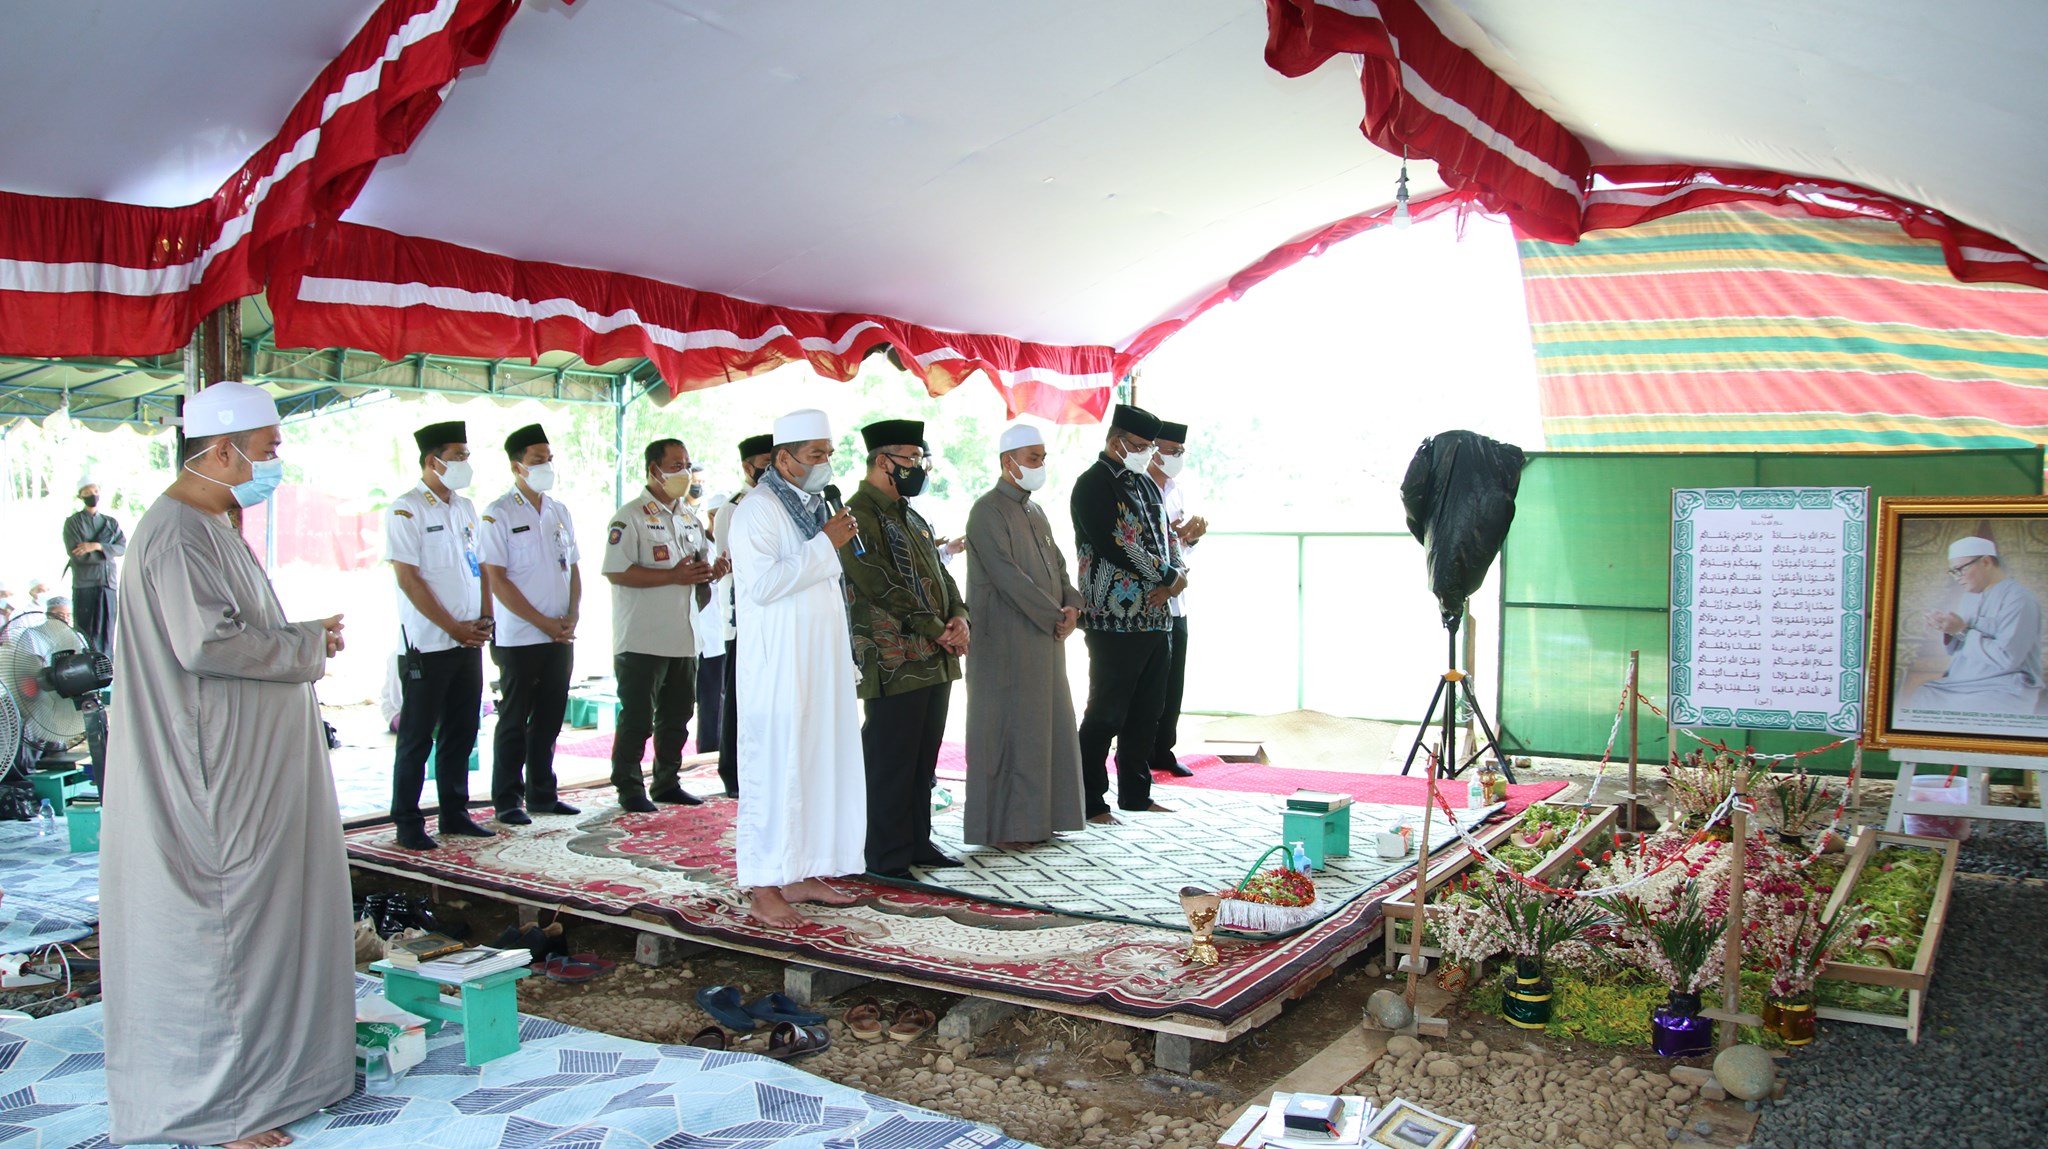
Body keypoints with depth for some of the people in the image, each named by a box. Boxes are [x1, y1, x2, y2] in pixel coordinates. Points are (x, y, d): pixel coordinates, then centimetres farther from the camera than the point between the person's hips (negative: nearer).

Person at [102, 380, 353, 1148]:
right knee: (218, 925, -1)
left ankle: (270, 1066, 28)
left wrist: (302, 635, 7)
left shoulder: (212, 525, 15)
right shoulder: (177, 532, -17)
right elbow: (206, 641, -26)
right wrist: (309, 646, -14)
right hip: (215, 777, -10)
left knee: (260, 913, 16)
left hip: (249, 769, 10)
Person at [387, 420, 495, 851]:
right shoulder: (406, 510, -8)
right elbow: (409, 579, -13)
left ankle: (455, 813, 22)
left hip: (469, 641, 7)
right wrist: (454, 627, -13)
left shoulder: (466, 509, 14)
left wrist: (484, 618, 2)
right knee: (417, 738, 0)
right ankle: (407, 823, 9)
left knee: (461, 734, 12)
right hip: (427, 645, -7)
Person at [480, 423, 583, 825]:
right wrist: (544, 623, -12)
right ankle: (507, 800, 11)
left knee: (549, 720, 11)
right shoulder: (499, 514, -6)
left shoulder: (559, 511, 12)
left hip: (561, 637, 5)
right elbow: (497, 580, -10)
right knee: (514, 721, 2)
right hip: (519, 638, -5)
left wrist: (572, 617, -1)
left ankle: (542, 793, 21)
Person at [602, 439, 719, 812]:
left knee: (677, 717, 14)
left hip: (683, 638, 8)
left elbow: (701, 562, 26)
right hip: (642, 641, -7)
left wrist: (707, 571, 1)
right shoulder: (630, 517, -10)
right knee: (637, 718, 0)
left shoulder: (690, 517, 15)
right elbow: (617, 572, -18)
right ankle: (629, 788, 11)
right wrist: (674, 576, -21)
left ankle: (667, 782, 26)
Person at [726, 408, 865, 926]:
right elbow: (763, 583, -23)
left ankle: (804, 873, 17)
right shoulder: (758, 509, -10)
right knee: (776, 770, -6)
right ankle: (762, 887, 1)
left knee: (822, 763, 9)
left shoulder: (813, 505, 15)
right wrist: (826, 544, -18)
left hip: (822, 663, 8)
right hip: (778, 666, -8)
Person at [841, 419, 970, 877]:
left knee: (923, 760, 14)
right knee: (890, 764, -2)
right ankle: (887, 856, 6)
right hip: (894, 663, -9)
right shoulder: (858, 516, -11)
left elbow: (940, 574, 20)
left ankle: (918, 841, 24)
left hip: (936, 660, 9)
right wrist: (938, 631, -15)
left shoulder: (911, 517, 19)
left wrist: (959, 617, 0)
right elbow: (881, 587, -18)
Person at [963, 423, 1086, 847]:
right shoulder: (989, 511, -11)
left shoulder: (1034, 512, 17)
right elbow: (1007, 574, -19)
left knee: (1047, 728, 11)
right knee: (1009, 730, -4)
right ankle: (1003, 826, 3)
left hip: (1045, 638, 9)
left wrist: (1071, 604, -4)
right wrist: (1054, 616, -16)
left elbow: (1057, 564, 16)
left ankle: (1037, 818, 19)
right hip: (1007, 641, -9)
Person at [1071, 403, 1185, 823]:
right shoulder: (1093, 484, -9)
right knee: (1106, 714, -2)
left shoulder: (1145, 484, 18)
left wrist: (1172, 580, -5)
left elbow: (1167, 538, 17)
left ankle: (1136, 793, 25)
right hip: (1115, 619, -8)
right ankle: (1090, 801, 7)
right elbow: (1112, 546, -19)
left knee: (1147, 711, 14)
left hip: (1157, 618, 8)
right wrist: (1168, 577, -13)